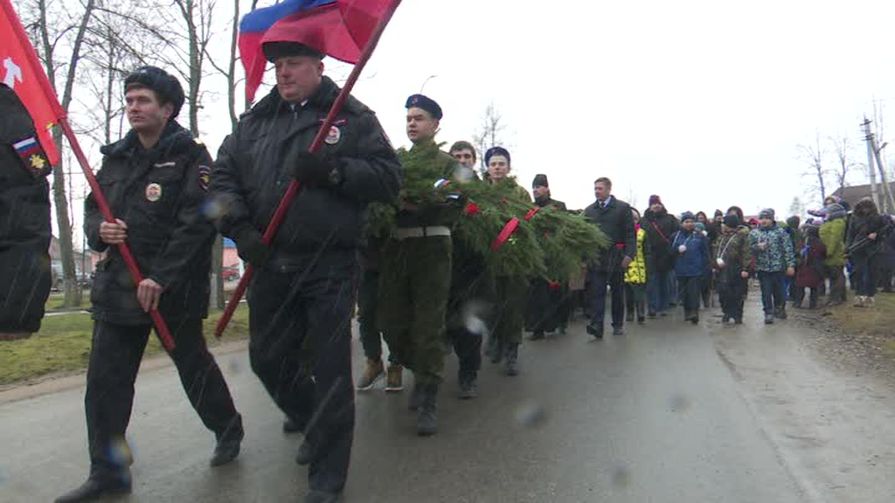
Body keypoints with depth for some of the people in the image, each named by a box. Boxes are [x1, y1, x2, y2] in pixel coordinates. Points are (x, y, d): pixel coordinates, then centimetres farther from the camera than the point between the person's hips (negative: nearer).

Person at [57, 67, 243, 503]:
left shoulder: (190, 157, -7)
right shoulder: (116, 156, 14)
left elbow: (196, 222, -16)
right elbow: (93, 207, 20)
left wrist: (161, 277, -21)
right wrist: (99, 230, -5)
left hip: (175, 287, -6)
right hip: (117, 285, 6)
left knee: (193, 364, 8)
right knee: (105, 377, 4)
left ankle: (228, 430, 33)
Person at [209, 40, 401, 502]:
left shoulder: (353, 117, 3)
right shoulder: (254, 121, 15)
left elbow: (388, 178, -4)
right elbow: (223, 178, 11)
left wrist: (333, 171, -19)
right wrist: (238, 225, -7)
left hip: (329, 267, -5)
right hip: (268, 263, 5)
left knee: (329, 371, -1)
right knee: (268, 360, 15)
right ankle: (313, 426, 43)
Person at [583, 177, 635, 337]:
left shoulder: (623, 207, 3)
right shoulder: (589, 210, 12)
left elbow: (630, 233, -2)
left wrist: (629, 254, -12)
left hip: (616, 257, -1)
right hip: (595, 257, 2)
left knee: (617, 292, 9)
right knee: (596, 292, -9)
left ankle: (618, 325, 21)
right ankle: (596, 325, -14)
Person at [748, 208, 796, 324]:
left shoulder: (781, 232, 0)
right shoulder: (754, 233, 6)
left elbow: (788, 249, -3)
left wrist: (790, 265, -9)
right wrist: (758, 247, -15)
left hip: (778, 267, -1)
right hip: (762, 268, 1)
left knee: (779, 291, 9)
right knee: (766, 292, 0)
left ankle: (779, 309, 30)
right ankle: (768, 313, 7)